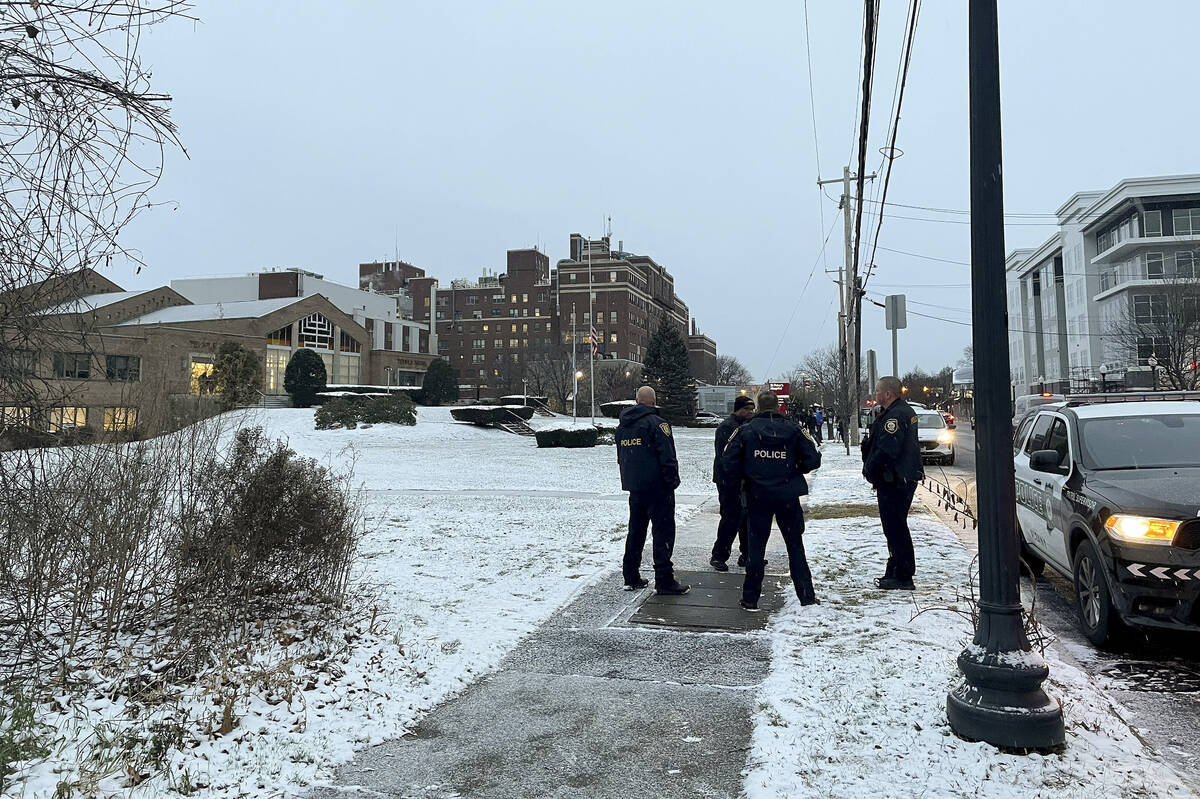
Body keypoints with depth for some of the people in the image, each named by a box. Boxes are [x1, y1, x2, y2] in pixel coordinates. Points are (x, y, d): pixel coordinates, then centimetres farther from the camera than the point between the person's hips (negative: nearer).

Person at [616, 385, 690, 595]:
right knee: (664, 531, -2)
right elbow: (667, 457, -17)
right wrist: (672, 481, -8)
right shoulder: (657, 423, -13)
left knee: (635, 531, 15)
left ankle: (631, 577, 18)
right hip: (657, 487, -7)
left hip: (634, 487, 7)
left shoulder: (622, 425, 12)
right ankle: (664, 581, -3)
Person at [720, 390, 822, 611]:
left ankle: (750, 599, 11)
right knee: (795, 545, 12)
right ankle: (806, 595, 15)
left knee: (756, 545, 8)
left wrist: (744, 477, 8)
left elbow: (728, 462, -9)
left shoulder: (745, 430, -4)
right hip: (788, 497, 0)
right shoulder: (793, 430, -3)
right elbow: (813, 459, -4)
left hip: (757, 497, 0)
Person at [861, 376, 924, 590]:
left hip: (893, 482, -11)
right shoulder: (905, 411, 15)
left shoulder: (895, 416, -20)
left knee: (895, 528, -5)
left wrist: (869, 469, -10)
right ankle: (895, 572, 27)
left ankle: (903, 578, 0)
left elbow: (885, 450, -25)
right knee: (896, 526, 17)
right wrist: (871, 468, 16)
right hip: (905, 478, 11)